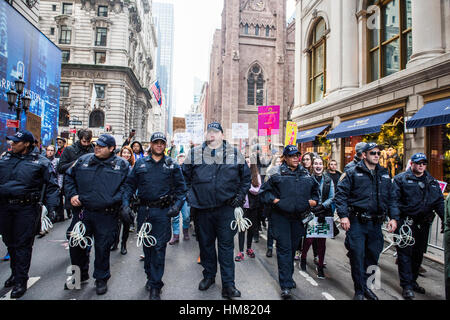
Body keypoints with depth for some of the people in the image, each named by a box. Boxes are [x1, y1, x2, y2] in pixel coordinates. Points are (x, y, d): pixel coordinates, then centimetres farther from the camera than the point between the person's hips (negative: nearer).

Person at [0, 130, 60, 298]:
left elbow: (52, 186, -4)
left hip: (26, 208, -5)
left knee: (23, 244, 2)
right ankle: (15, 273, 37)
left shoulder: (40, 162, -4)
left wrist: (51, 207, -12)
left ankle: (21, 281, 14)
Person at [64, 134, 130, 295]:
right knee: (76, 245, 13)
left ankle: (101, 279, 30)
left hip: (107, 216, -3)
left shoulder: (122, 165, -2)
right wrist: (72, 194, 3)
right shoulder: (83, 160, 7)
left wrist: (115, 200, -15)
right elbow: (69, 177, 17)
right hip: (83, 212, 3)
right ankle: (80, 275, 39)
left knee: (103, 247, 8)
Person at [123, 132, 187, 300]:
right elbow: (130, 184, 10)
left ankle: (155, 286, 12)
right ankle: (150, 276, 36)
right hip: (144, 210, 3)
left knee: (159, 247, 0)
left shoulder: (172, 165, 5)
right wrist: (126, 203, -1)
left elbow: (181, 187, 5)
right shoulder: (140, 163, 9)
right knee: (146, 245, 15)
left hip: (163, 211, -2)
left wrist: (177, 205, -8)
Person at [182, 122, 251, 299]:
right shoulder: (194, 153, 4)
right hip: (202, 208, 2)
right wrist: (190, 195, 4)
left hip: (226, 208, -1)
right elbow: (185, 176, 12)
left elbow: (246, 177, 10)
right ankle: (209, 275, 35)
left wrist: (239, 196, 2)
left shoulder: (235, 154, 3)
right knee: (205, 243, 14)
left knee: (226, 245, 4)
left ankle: (228, 284, 17)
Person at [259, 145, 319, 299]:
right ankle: (285, 286, 2)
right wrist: (275, 200, -14)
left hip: (299, 217, 5)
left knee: (293, 247, 16)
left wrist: (314, 200, 5)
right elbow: (263, 191, 0)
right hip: (281, 217, -4)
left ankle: (288, 277, 35)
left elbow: (315, 191, 24)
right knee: (284, 249, -4)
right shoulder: (277, 175, -4)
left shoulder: (307, 175, 10)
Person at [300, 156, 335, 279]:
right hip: (310, 213, -2)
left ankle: (320, 267, 21)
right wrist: (314, 208, -13)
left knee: (322, 241, 7)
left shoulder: (328, 180, 7)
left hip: (325, 213, 3)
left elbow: (332, 197, 4)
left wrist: (322, 206, -11)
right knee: (309, 239, -3)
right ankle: (303, 258, 26)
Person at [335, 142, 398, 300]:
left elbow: (391, 197, 17)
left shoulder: (384, 175, 12)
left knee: (373, 256, 14)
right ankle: (359, 291, 18)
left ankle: (366, 286, 34)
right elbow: (340, 194, -7)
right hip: (356, 222, -5)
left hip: (376, 223, 5)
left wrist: (393, 217, 7)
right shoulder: (353, 173, -4)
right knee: (357, 257, 0)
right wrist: (343, 216, -15)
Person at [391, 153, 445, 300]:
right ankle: (407, 286, 5)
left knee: (418, 253, 15)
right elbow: (394, 199, -9)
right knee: (405, 253, -2)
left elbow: (439, 201, 14)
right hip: (406, 221, -5)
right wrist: (395, 217, -20)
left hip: (424, 223, 6)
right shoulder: (401, 179, -2)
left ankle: (413, 281, 30)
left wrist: (445, 218, 1)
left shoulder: (432, 181, 14)